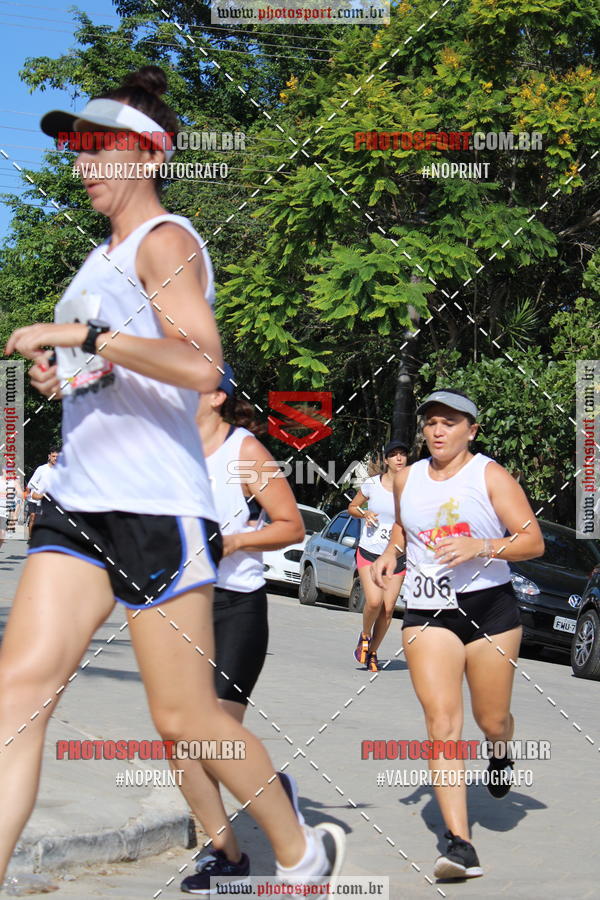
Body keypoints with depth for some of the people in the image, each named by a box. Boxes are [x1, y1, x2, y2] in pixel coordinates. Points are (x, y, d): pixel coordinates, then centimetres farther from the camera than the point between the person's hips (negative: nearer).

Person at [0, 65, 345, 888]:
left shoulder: (164, 241, -7)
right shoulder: (104, 257, 19)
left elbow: (200, 365, -23)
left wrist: (80, 335, -22)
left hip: (155, 509, -8)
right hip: (77, 503, 8)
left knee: (185, 717, -1)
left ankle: (302, 854, 21)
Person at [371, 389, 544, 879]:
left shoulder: (490, 476, -4)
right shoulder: (407, 479, 8)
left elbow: (534, 542, -8)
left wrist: (480, 547, -23)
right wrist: (390, 554, 8)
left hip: (490, 606, -2)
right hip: (427, 612, 2)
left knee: (492, 719, 9)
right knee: (441, 722, -12)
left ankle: (502, 753, 49)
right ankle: (460, 843, -15)